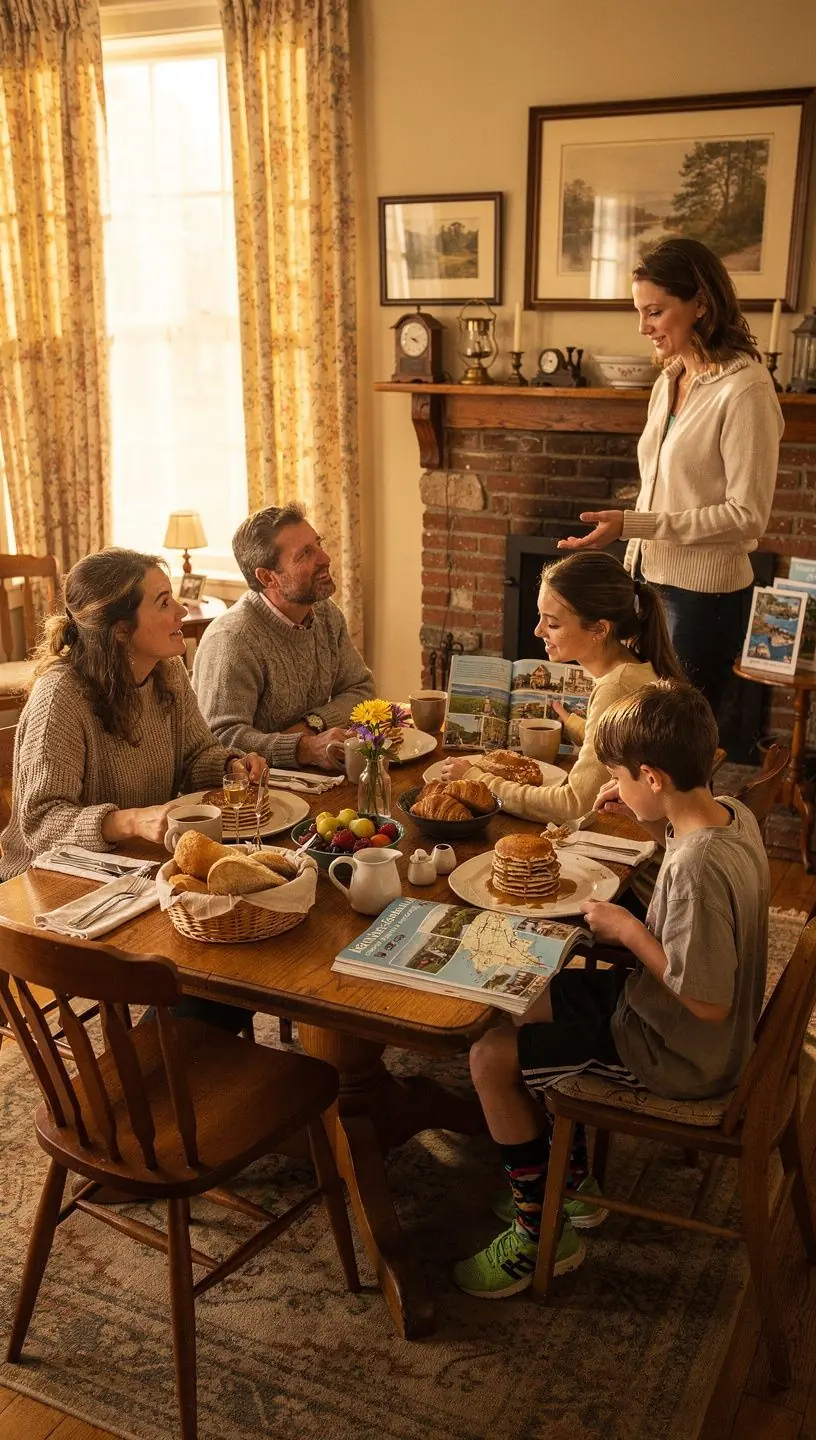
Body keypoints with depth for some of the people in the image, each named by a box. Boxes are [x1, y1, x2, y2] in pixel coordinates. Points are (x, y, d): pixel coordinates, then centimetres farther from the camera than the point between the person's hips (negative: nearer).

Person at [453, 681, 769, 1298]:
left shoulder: (697, 867, -35)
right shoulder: (731, 812, -7)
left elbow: (707, 1003, -31)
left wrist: (628, 930, -22)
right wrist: (651, 812, 2)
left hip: (679, 1054, -10)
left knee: (492, 1058, -7)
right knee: (531, 1000, 20)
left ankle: (540, 1236, 11)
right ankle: (575, 1183, 31)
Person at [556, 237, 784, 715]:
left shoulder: (745, 388, -15)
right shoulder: (669, 382, 8)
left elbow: (748, 515, -18)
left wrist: (632, 524, -21)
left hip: (704, 597, -7)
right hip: (653, 584, 7)